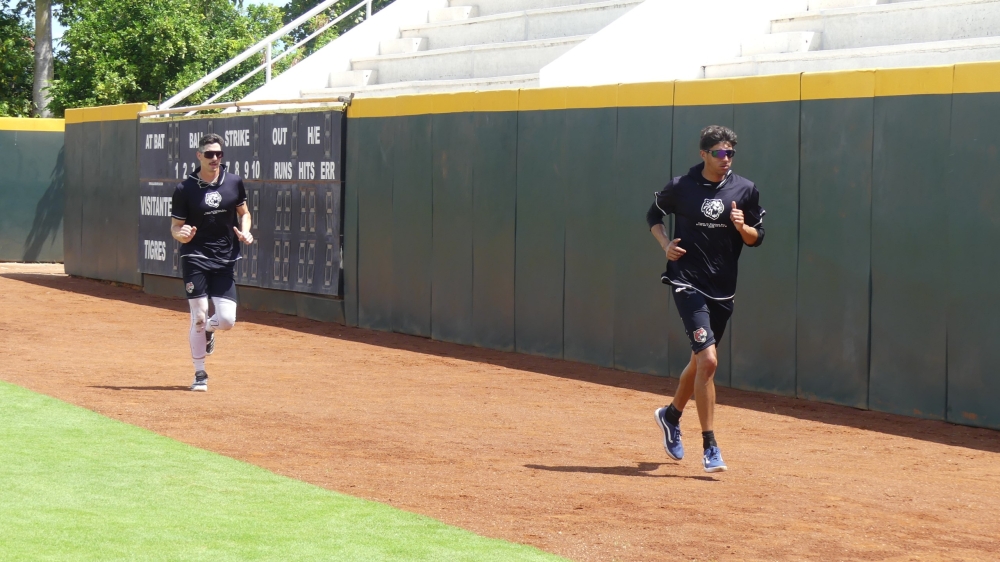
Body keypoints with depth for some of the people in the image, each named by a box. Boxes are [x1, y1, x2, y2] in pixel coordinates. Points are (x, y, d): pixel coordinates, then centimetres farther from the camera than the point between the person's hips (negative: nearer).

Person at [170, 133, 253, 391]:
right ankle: (200, 374, 8)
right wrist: (181, 234, -24)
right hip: (195, 259, -3)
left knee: (227, 319, -5)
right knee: (198, 317, -6)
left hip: (225, 261, 3)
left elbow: (243, 212, 16)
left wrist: (244, 232, -5)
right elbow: (175, 227, -1)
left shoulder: (234, 183, 2)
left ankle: (208, 329, 33)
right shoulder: (185, 189, -6)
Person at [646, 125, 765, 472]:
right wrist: (665, 244, -5)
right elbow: (654, 215, 12)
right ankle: (710, 447, -12)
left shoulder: (745, 190, 2)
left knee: (700, 360, 17)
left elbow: (757, 238, 7)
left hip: (723, 289, 4)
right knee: (708, 360, -17)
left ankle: (671, 415, 46)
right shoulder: (680, 187, -4)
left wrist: (743, 227, -15)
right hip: (688, 283, -4)